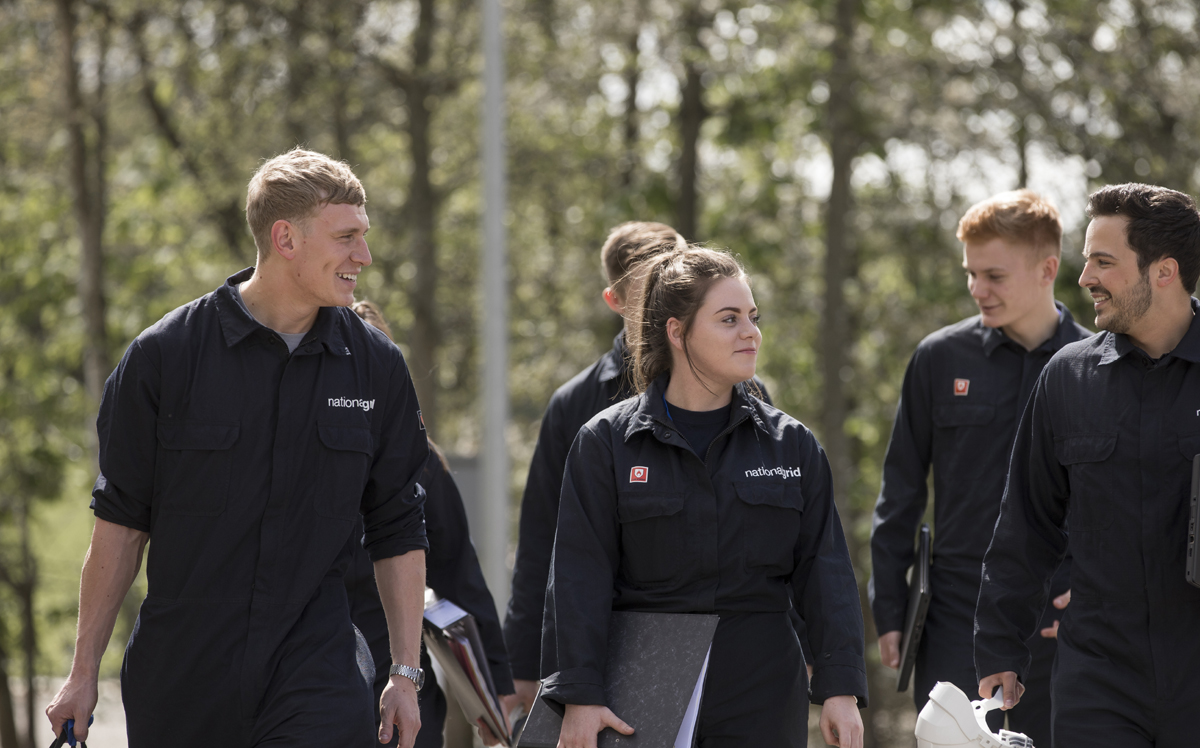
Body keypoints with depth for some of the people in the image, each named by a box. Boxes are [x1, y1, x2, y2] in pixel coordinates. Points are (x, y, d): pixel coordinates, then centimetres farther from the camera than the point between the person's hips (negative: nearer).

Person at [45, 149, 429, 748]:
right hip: (178, 682, -1)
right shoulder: (166, 355, -3)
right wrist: (84, 673, 2)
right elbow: (121, 521, 2)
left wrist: (406, 673, 7)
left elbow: (398, 530, 11)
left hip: (317, 682, 1)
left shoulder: (375, 367, 4)